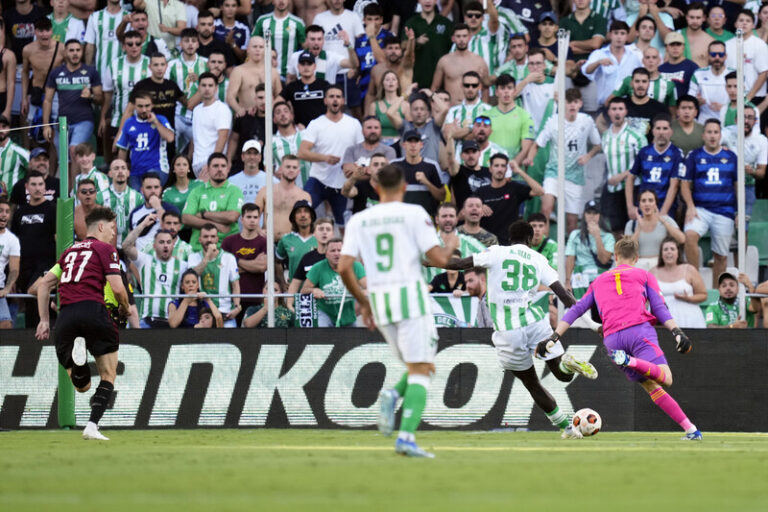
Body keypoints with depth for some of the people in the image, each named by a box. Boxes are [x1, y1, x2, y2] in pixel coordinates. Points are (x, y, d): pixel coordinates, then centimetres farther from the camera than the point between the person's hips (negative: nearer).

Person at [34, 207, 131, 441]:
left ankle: (77, 353, -23)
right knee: (108, 376, 9)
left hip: (66, 316, 5)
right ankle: (92, 426, -9)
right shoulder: (105, 249, 7)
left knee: (81, 386, 10)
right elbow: (117, 288, -3)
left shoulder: (70, 251, 25)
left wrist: (44, 321, 23)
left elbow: (44, 284, 23)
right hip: (93, 309, -5)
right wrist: (126, 308, 17)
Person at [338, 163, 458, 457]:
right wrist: (451, 246, 15)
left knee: (417, 367, 20)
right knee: (421, 370, -3)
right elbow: (438, 259, -8)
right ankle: (406, 436, -19)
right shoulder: (414, 214, -2)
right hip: (410, 296, -5)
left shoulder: (359, 220, 9)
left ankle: (393, 395, -10)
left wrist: (362, 301, 14)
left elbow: (344, 268, 2)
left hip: (378, 300, 5)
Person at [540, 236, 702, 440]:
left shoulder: (598, 282, 28)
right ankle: (630, 361, -47)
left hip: (612, 338, 4)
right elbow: (659, 308, 6)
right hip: (640, 330, -4)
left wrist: (554, 337, 18)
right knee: (665, 378, -21)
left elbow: (576, 310, 20)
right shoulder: (644, 276, 19)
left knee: (651, 386, 8)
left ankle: (690, 428, -1)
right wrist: (677, 332, -1)